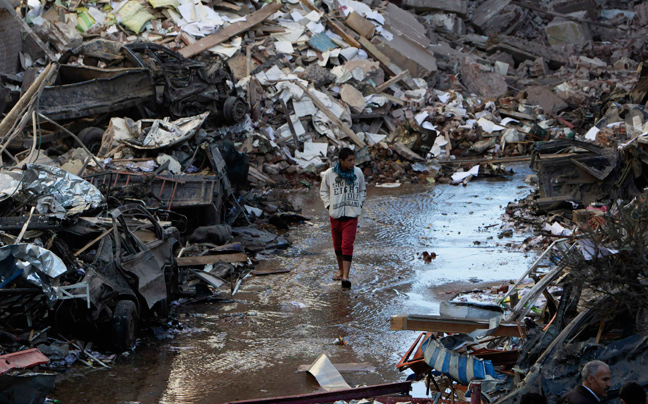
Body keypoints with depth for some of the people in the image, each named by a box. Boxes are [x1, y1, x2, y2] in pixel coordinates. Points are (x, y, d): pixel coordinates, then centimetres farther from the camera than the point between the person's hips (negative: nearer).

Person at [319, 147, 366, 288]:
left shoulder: (358, 173, 0)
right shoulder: (329, 174, -5)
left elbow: (362, 190, 18)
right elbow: (323, 191, 10)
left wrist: (359, 204, 4)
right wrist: (329, 205, -2)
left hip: (352, 215, -1)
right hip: (335, 215, 1)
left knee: (347, 245, -12)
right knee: (337, 245, 13)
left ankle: (345, 276, -16)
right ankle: (340, 269, 35)